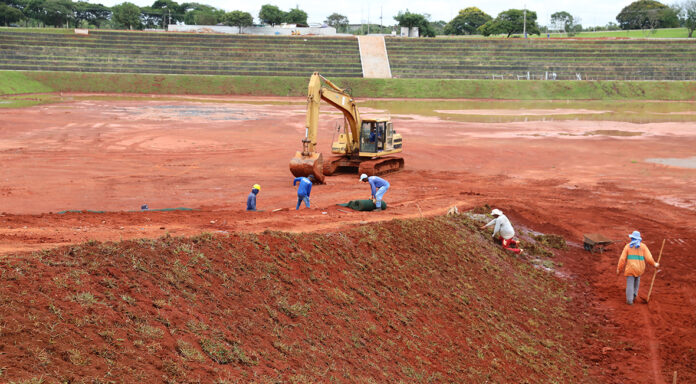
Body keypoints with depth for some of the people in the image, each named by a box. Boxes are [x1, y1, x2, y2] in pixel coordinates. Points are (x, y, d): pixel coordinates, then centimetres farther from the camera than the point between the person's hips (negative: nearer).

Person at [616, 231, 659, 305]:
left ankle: (629, 300, 1)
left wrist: (619, 269, 5)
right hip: (640, 268, 2)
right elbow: (648, 257, -3)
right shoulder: (643, 246, 1)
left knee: (630, 283, 4)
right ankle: (634, 295, 29)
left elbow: (622, 259, -3)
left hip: (630, 268, -2)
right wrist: (654, 264, 14)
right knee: (637, 279, 28)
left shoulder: (628, 246, -1)